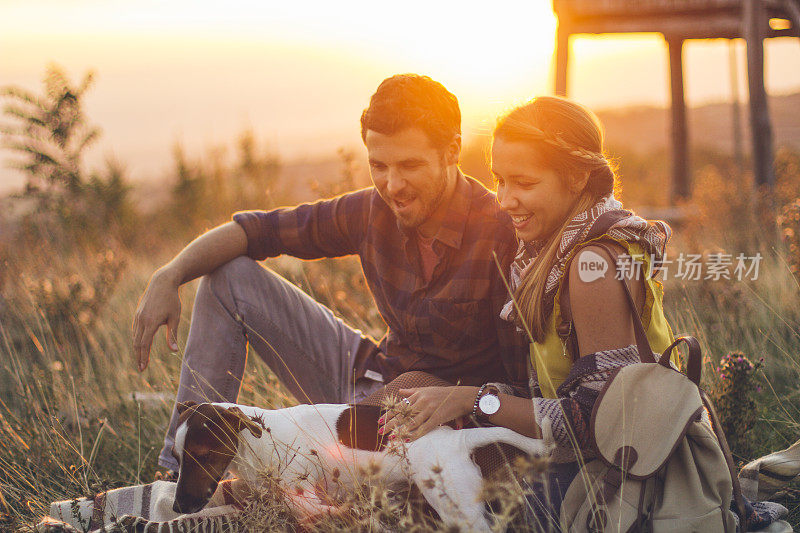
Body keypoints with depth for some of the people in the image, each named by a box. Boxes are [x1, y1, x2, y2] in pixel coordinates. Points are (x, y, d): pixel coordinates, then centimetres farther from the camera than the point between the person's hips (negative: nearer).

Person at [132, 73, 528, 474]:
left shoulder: (502, 235, -24)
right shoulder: (373, 211, -6)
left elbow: (528, 381, -21)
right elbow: (258, 229, 3)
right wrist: (168, 276, -10)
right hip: (363, 381, 7)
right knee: (228, 276, 4)